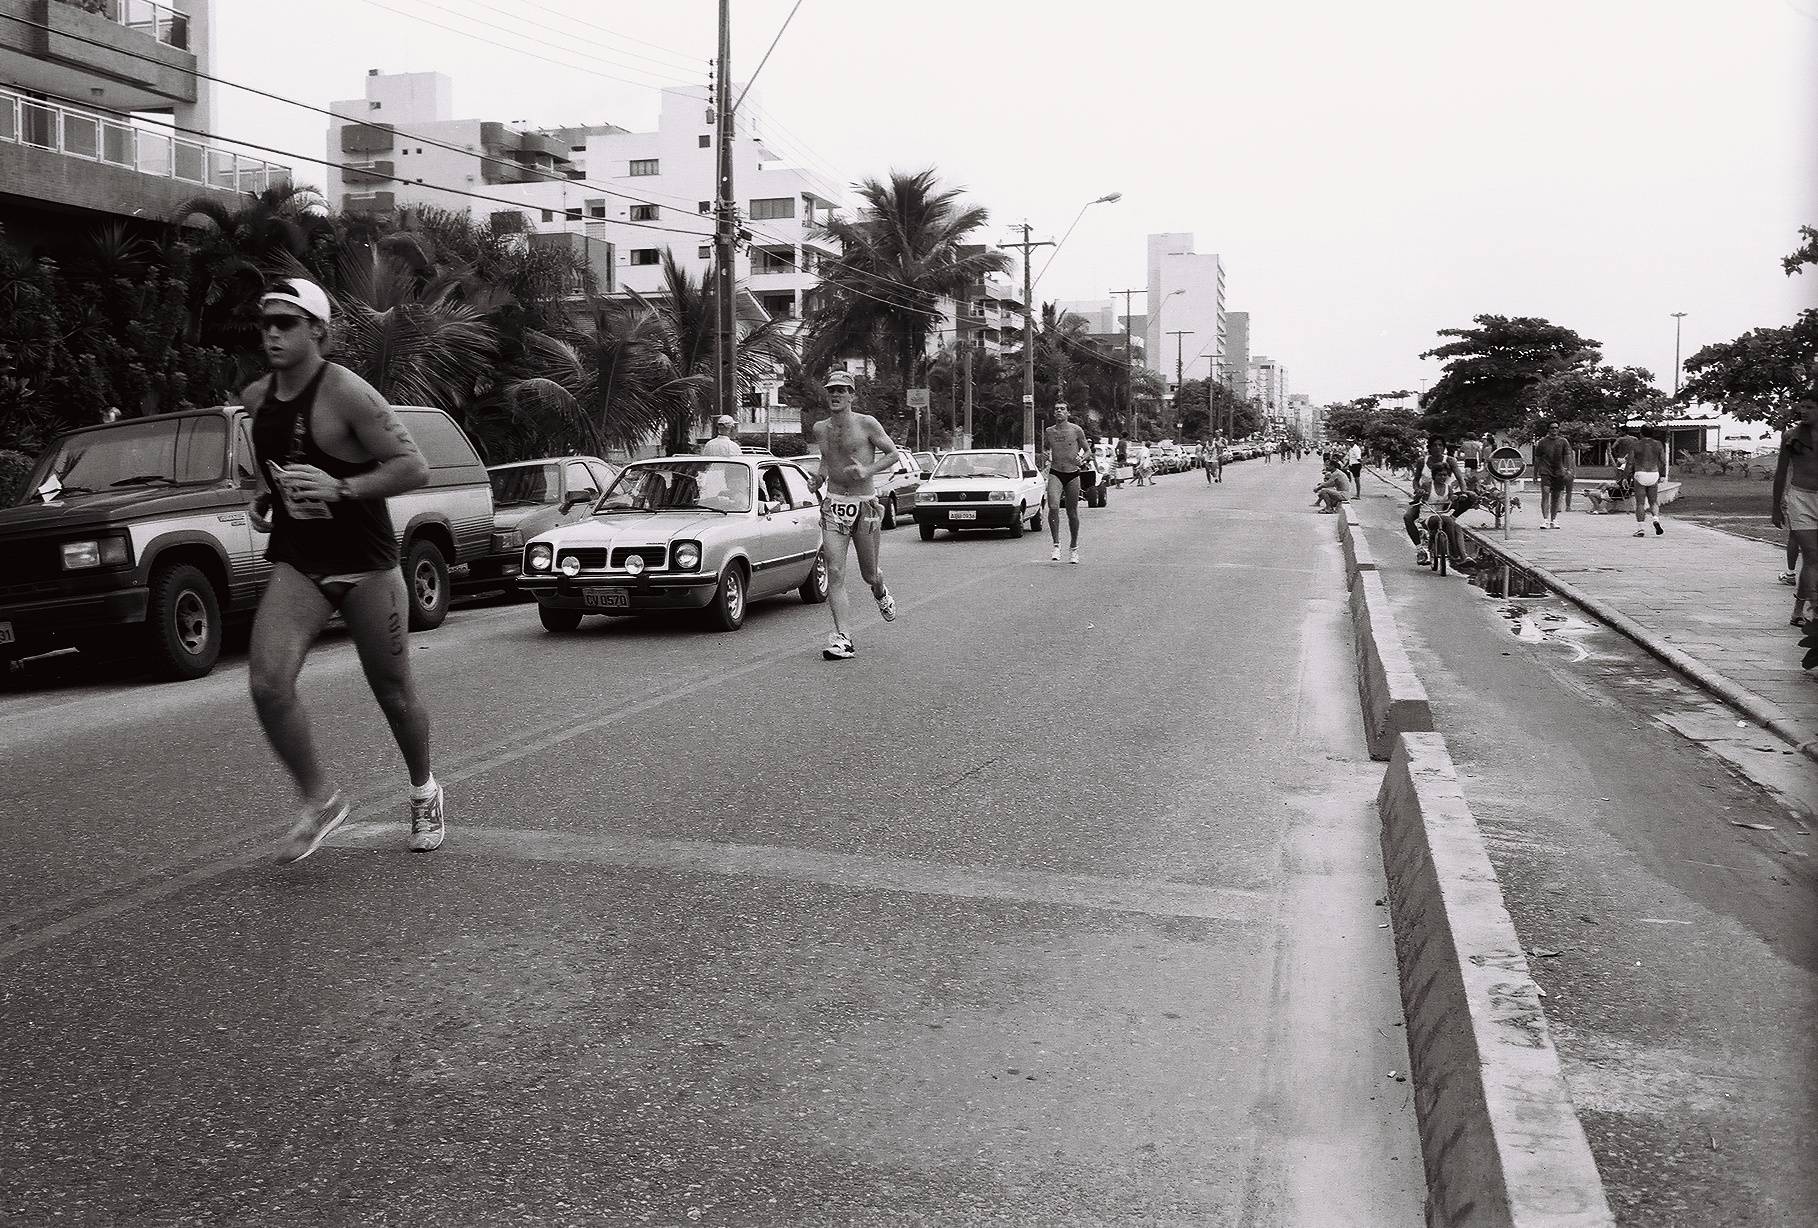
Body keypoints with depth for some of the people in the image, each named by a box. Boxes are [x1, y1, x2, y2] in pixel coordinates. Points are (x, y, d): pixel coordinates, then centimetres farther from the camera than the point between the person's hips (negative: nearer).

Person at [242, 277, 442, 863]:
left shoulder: (345, 392, -15)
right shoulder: (256, 397, 6)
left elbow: (414, 467, -19)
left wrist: (339, 489, -28)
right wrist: (263, 501, 8)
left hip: (366, 566, -5)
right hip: (296, 564, 5)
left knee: (394, 694, 8)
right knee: (268, 684, -16)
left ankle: (424, 792, 34)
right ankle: (320, 800, 4)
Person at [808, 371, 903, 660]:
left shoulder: (867, 424, -4)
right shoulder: (820, 429, 9)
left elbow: (894, 454, -1)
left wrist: (868, 470, -16)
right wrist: (821, 474, 8)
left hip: (865, 505, -2)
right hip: (833, 506, 2)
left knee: (869, 573, 9)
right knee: (835, 573, -12)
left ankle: (881, 594, 47)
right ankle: (842, 638, -13)